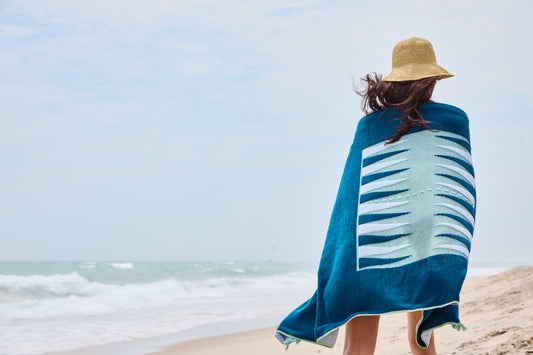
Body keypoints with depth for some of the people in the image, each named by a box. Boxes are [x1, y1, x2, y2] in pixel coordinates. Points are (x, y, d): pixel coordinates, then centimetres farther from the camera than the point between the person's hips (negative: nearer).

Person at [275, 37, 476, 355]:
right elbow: (461, 192, 3)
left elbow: (351, 197, 1)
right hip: (430, 247, 1)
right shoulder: (456, 120, 6)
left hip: (372, 247, -1)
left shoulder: (371, 125, 4)